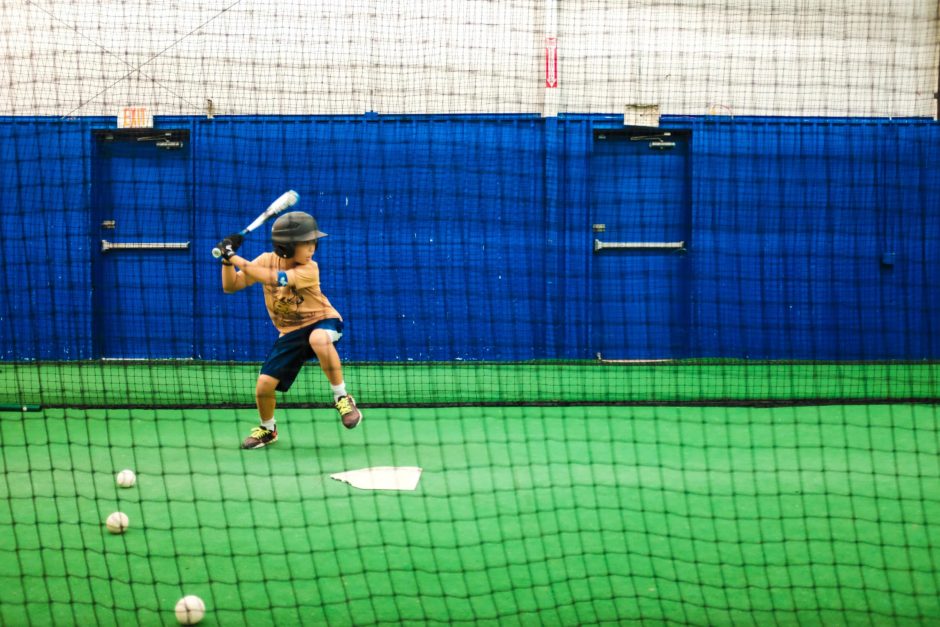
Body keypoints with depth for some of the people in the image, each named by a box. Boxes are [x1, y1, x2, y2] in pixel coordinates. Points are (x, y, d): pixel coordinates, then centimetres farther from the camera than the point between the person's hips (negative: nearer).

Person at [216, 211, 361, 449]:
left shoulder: (308, 269, -23)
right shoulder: (267, 260, -8)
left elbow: (272, 278, -37)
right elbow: (230, 287, -5)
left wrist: (236, 259, -35)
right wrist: (227, 260, -21)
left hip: (322, 321, -4)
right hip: (291, 331, 4)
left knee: (318, 339, -42)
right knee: (264, 385, -8)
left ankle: (342, 398, -24)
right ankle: (267, 429, 25)